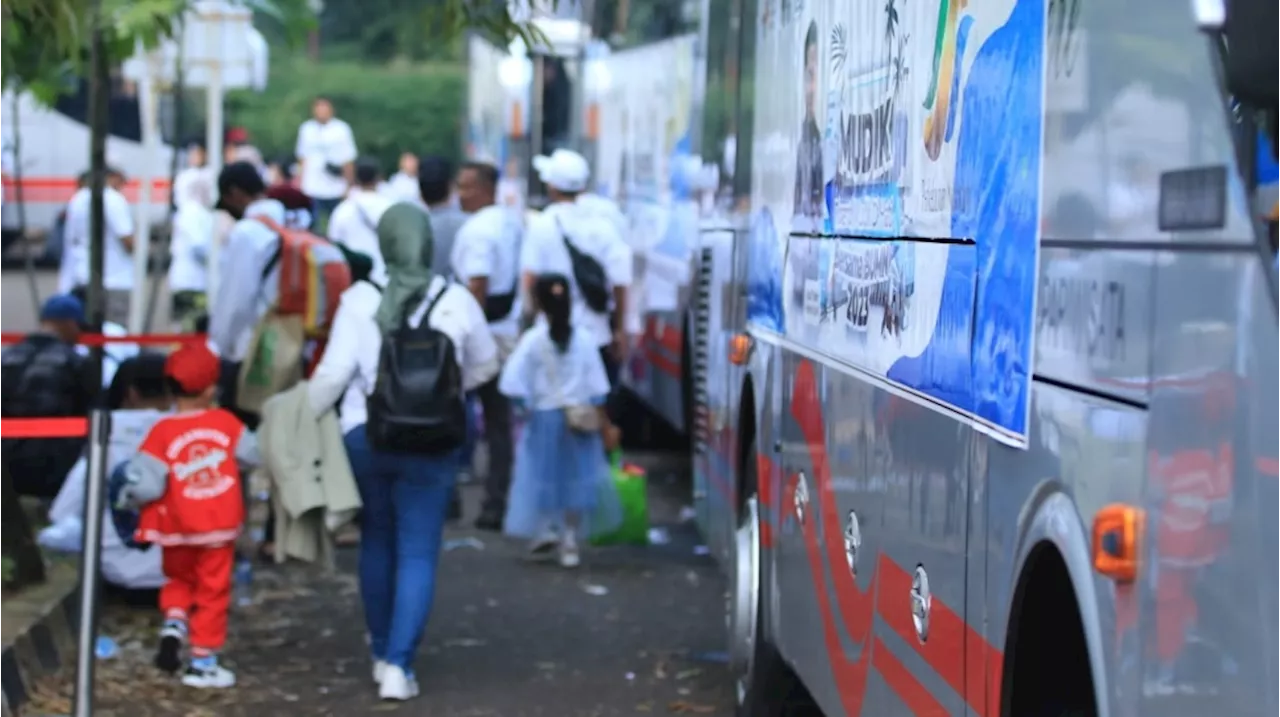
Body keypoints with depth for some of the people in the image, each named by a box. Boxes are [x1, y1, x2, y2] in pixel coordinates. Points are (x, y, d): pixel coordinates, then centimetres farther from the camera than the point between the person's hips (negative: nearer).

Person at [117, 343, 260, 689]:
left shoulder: (162, 432, -14)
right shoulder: (226, 423, -9)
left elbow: (145, 485, -18)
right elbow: (253, 454, 3)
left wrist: (128, 499, 1)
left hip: (177, 529, 0)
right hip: (219, 527, 0)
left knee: (178, 580, 25)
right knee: (213, 590, 9)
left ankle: (174, 623, -1)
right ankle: (203, 662, 9)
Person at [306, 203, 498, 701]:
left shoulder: (360, 299, -7)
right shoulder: (457, 302, -4)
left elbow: (334, 373, -9)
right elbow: (484, 366, 10)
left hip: (365, 436, 1)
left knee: (377, 543, 19)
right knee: (418, 554, 3)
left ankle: (382, 653, 29)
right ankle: (398, 665, -7)